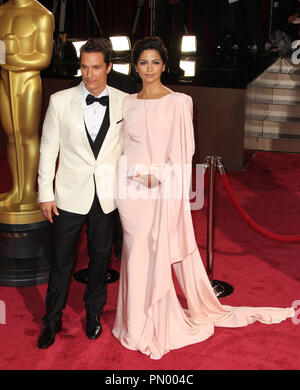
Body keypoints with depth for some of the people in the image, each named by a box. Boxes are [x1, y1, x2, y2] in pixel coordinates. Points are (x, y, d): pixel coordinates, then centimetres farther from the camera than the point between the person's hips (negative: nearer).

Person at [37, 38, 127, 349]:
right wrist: (45, 193, -3)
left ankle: (93, 314, 37)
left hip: (106, 196, 1)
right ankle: (52, 321, 27)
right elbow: (48, 148, -1)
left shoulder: (123, 102, -2)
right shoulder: (60, 101, -5)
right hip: (70, 195, -1)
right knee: (61, 261, 7)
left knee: (100, 258, 15)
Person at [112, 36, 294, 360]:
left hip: (165, 190, -3)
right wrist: (140, 174, -5)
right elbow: (123, 150, 10)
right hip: (132, 189, 3)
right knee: (136, 254, 10)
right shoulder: (127, 103, 9)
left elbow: (181, 153, -5)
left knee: (160, 254, 1)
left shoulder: (179, 102, -3)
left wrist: (157, 176, -14)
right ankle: (136, 323, 24)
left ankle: (159, 325, 17)